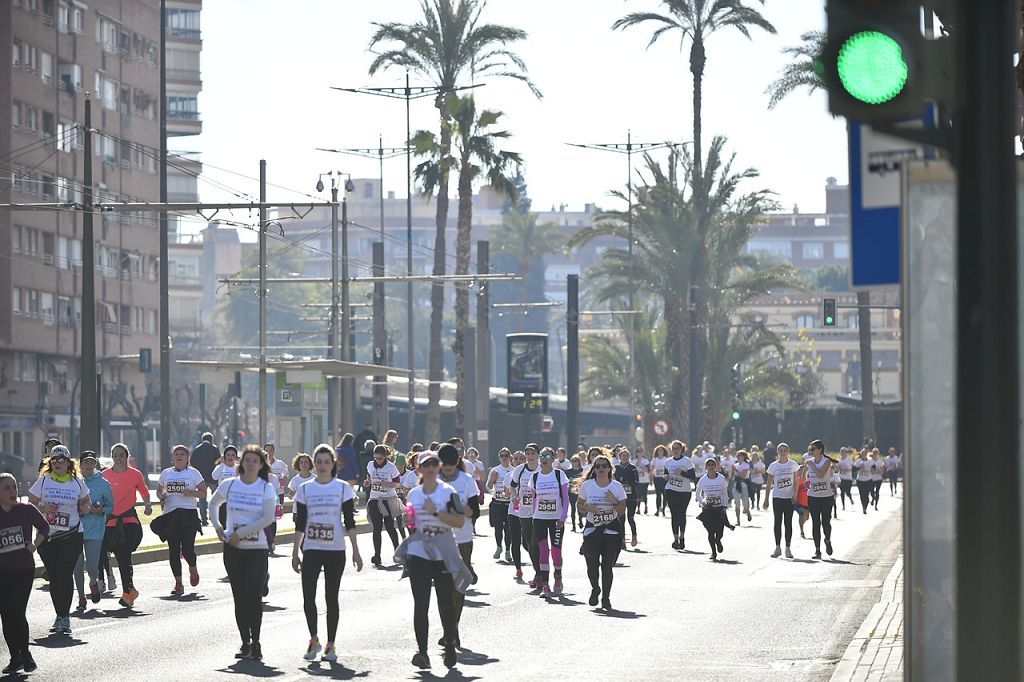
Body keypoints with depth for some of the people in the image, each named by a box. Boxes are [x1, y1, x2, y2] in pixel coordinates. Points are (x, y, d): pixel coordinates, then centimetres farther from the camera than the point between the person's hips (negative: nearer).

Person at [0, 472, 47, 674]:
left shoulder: (27, 510, -4)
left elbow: (44, 527, 11)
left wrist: (35, 544, -2)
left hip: (24, 569, -2)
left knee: (17, 613, -13)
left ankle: (24, 655, 3)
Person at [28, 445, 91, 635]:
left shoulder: (77, 483, 6)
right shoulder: (43, 481, 4)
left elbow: (84, 502, 20)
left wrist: (85, 508, -2)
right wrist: (43, 508, -13)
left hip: (71, 535, -1)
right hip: (47, 535, 1)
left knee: (66, 574, -11)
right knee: (54, 576, 3)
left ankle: (64, 617, -7)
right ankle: (60, 616, 14)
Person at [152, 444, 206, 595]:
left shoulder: (193, 473, 4)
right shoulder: (166, 473, 13)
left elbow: (203, 492, 3)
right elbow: (159, 490, 25)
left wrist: (191, 493, -16)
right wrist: (161, 496, 2)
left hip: (188, 514, -3)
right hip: (170, 514, 3)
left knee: (187, 549, -8)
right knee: (173, 550, -2)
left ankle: (193, 569, 27)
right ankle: (178, 583, 4)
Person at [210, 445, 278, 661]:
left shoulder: (267, 488, -4)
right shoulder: (230, 485, 4)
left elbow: (267, 518, -13)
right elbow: (214, 503, 22)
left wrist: (240, 533, -14)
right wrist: (217, 526, 7)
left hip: (257, 548, -2)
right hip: (233, 548, 2)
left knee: (254, 596, -9)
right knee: (240, 597, 4)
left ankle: (255, 643, 1)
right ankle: (245, 643, 12)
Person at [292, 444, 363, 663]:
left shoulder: (343, 488, 1)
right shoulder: (304, 489, 5)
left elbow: (349, 522, 1)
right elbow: (300, 524, 7)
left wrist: (356, 552, -4)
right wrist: (295, 553, 4)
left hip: (335, 550, -1)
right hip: (311, 550, 1)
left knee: (331, 597, 2)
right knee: (308, 597, -8)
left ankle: (330, 644, 11)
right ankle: (314, 640, 11)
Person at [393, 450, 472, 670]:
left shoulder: (448, 492, -4)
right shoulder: (413, 494, 10)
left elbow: (460, 521, -13)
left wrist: (435, 512, -20)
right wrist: (408, 520, 2)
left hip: (443, 554, -3)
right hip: (418, 554, 3)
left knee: (446, 602, 5)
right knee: (420, 604, -4)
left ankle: (450, 647, 20)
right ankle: (421, 650, -7)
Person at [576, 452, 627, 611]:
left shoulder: (617, 486, 1)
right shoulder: (587, 485, 2)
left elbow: (622, 511, 2)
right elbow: (579, 505, 9)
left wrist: (615, 501, -16)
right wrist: (588, 508, -11)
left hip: (611, 530, 0)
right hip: (592, 529, 0)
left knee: (607, 565, -3)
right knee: (592, 564, -9)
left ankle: (606, 597, 10)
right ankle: (595, 589, 20)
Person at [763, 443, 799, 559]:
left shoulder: (793, 464, 2)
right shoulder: (773, 466, 1)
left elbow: (796, 481, 4)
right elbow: (769, 483, 5)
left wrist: (795, 494, -9)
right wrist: (766, 499, 2)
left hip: (789, 497, 0)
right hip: (777, 497, 0)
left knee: (788, 523, 2)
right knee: (778, 522, -2)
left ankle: (788, 548, 5)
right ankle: (778, 548, 1)